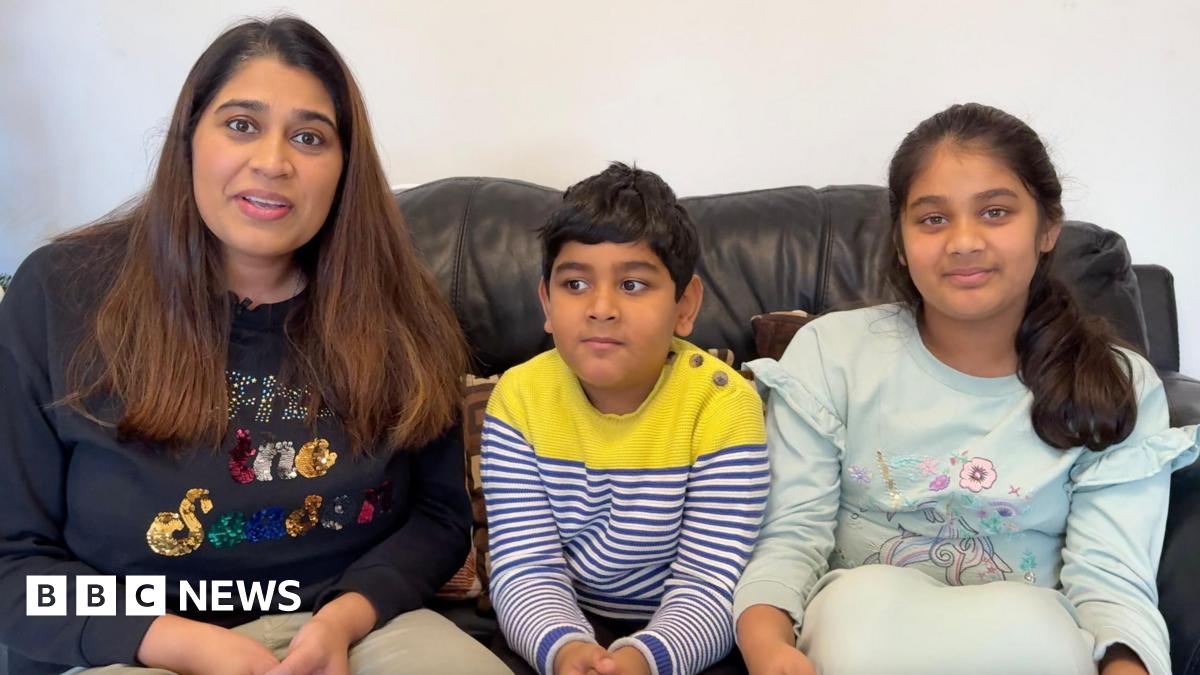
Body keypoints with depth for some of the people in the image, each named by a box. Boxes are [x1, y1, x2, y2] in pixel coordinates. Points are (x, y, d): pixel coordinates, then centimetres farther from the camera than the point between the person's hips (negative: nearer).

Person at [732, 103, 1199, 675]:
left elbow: (1112, 577, -7)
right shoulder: (829, 353, 0)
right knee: (864, 596, -34)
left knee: (1026, 617, -33)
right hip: (857, 626, 0)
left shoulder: (1123, 390, 2)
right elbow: (793, 535, -5)